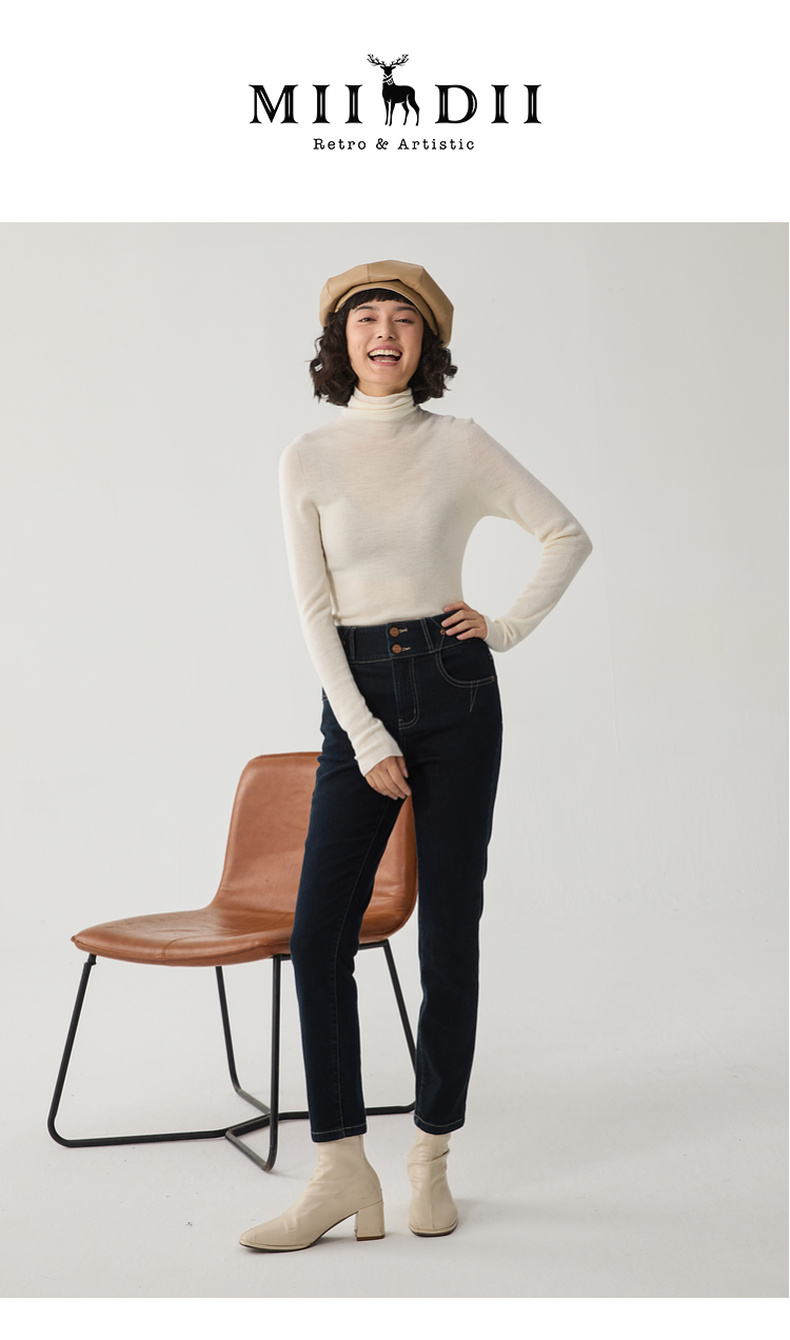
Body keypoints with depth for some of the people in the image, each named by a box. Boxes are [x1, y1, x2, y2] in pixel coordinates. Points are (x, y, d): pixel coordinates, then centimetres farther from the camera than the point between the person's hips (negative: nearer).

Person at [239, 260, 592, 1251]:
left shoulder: (460, 444, 3)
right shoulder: (308, 459, 3)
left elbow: (568, 535, 10)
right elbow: (314, 610, -2)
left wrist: (509, 628, 1)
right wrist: (366, 738, -9)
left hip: (454, 688, 0)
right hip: (356, 695, 1)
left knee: (449, 929, 3)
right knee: (319, 932, -6)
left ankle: (432, 1155, 18)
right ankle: (342, 1171, 4)